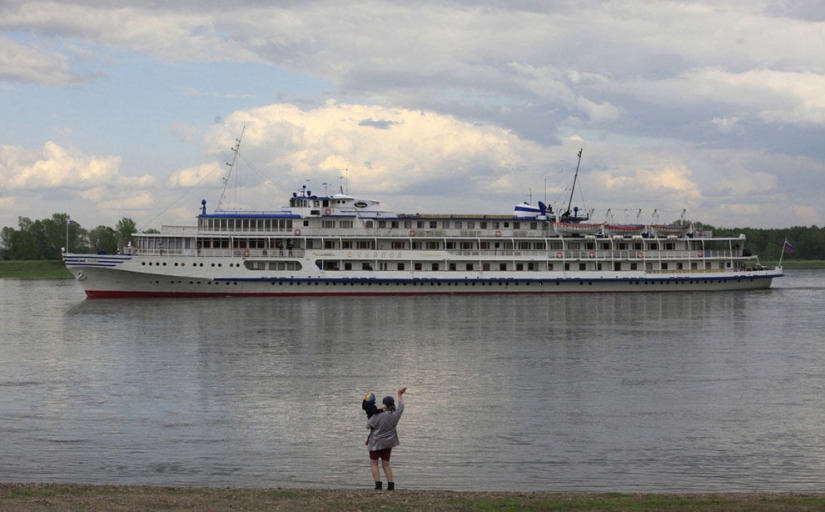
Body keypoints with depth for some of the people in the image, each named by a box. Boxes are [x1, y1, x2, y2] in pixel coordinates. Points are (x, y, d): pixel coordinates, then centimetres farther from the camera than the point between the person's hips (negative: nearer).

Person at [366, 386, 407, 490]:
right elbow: (400, 407, 12)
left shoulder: (378, 415, -24)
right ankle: (391, 485, 5)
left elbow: (368, 425, -11)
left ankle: (378, 485, -6)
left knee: (373, 464, 6)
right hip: (388, 443, 5)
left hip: (376, 442, -5)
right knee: (386, 464, 14)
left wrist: (369, 419, 11)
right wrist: (400, 395, 27)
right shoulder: (395, 415, -9)